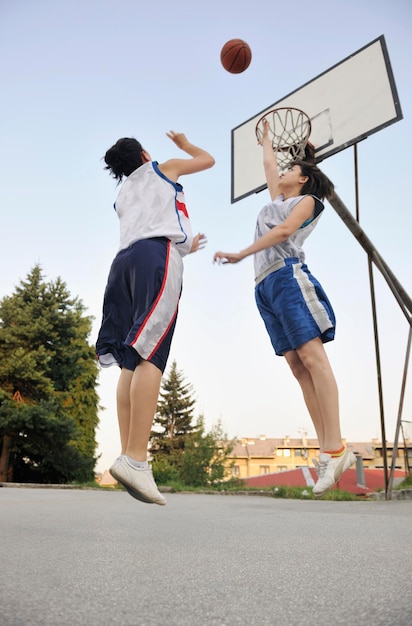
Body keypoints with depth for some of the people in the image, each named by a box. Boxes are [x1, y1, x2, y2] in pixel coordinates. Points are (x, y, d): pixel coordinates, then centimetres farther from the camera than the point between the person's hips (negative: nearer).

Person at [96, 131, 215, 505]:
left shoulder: (122, 198, 34)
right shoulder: (163, 168, 22)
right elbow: (207, 160, 35)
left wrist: (184, 246, 50)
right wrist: (183, 143, 54)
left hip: (126, 260, 6)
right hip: (158, 256, -6)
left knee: (132, 362, -1)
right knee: (151, 357, -19)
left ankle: (129, 456, -8)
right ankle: (135, 459, -30)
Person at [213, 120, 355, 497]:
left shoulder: (308, 200, 12)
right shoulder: (278, 199, 31)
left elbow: (284, 231, -6)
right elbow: (268, 163, 44)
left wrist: (241, 254, -12)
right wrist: (266, 138, 61)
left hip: (288, 276, -7)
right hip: (265, 286, 7)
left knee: (311, 356, -19)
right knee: (297, 366, -5)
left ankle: (335, 448, -24)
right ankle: (329, 451, -10)